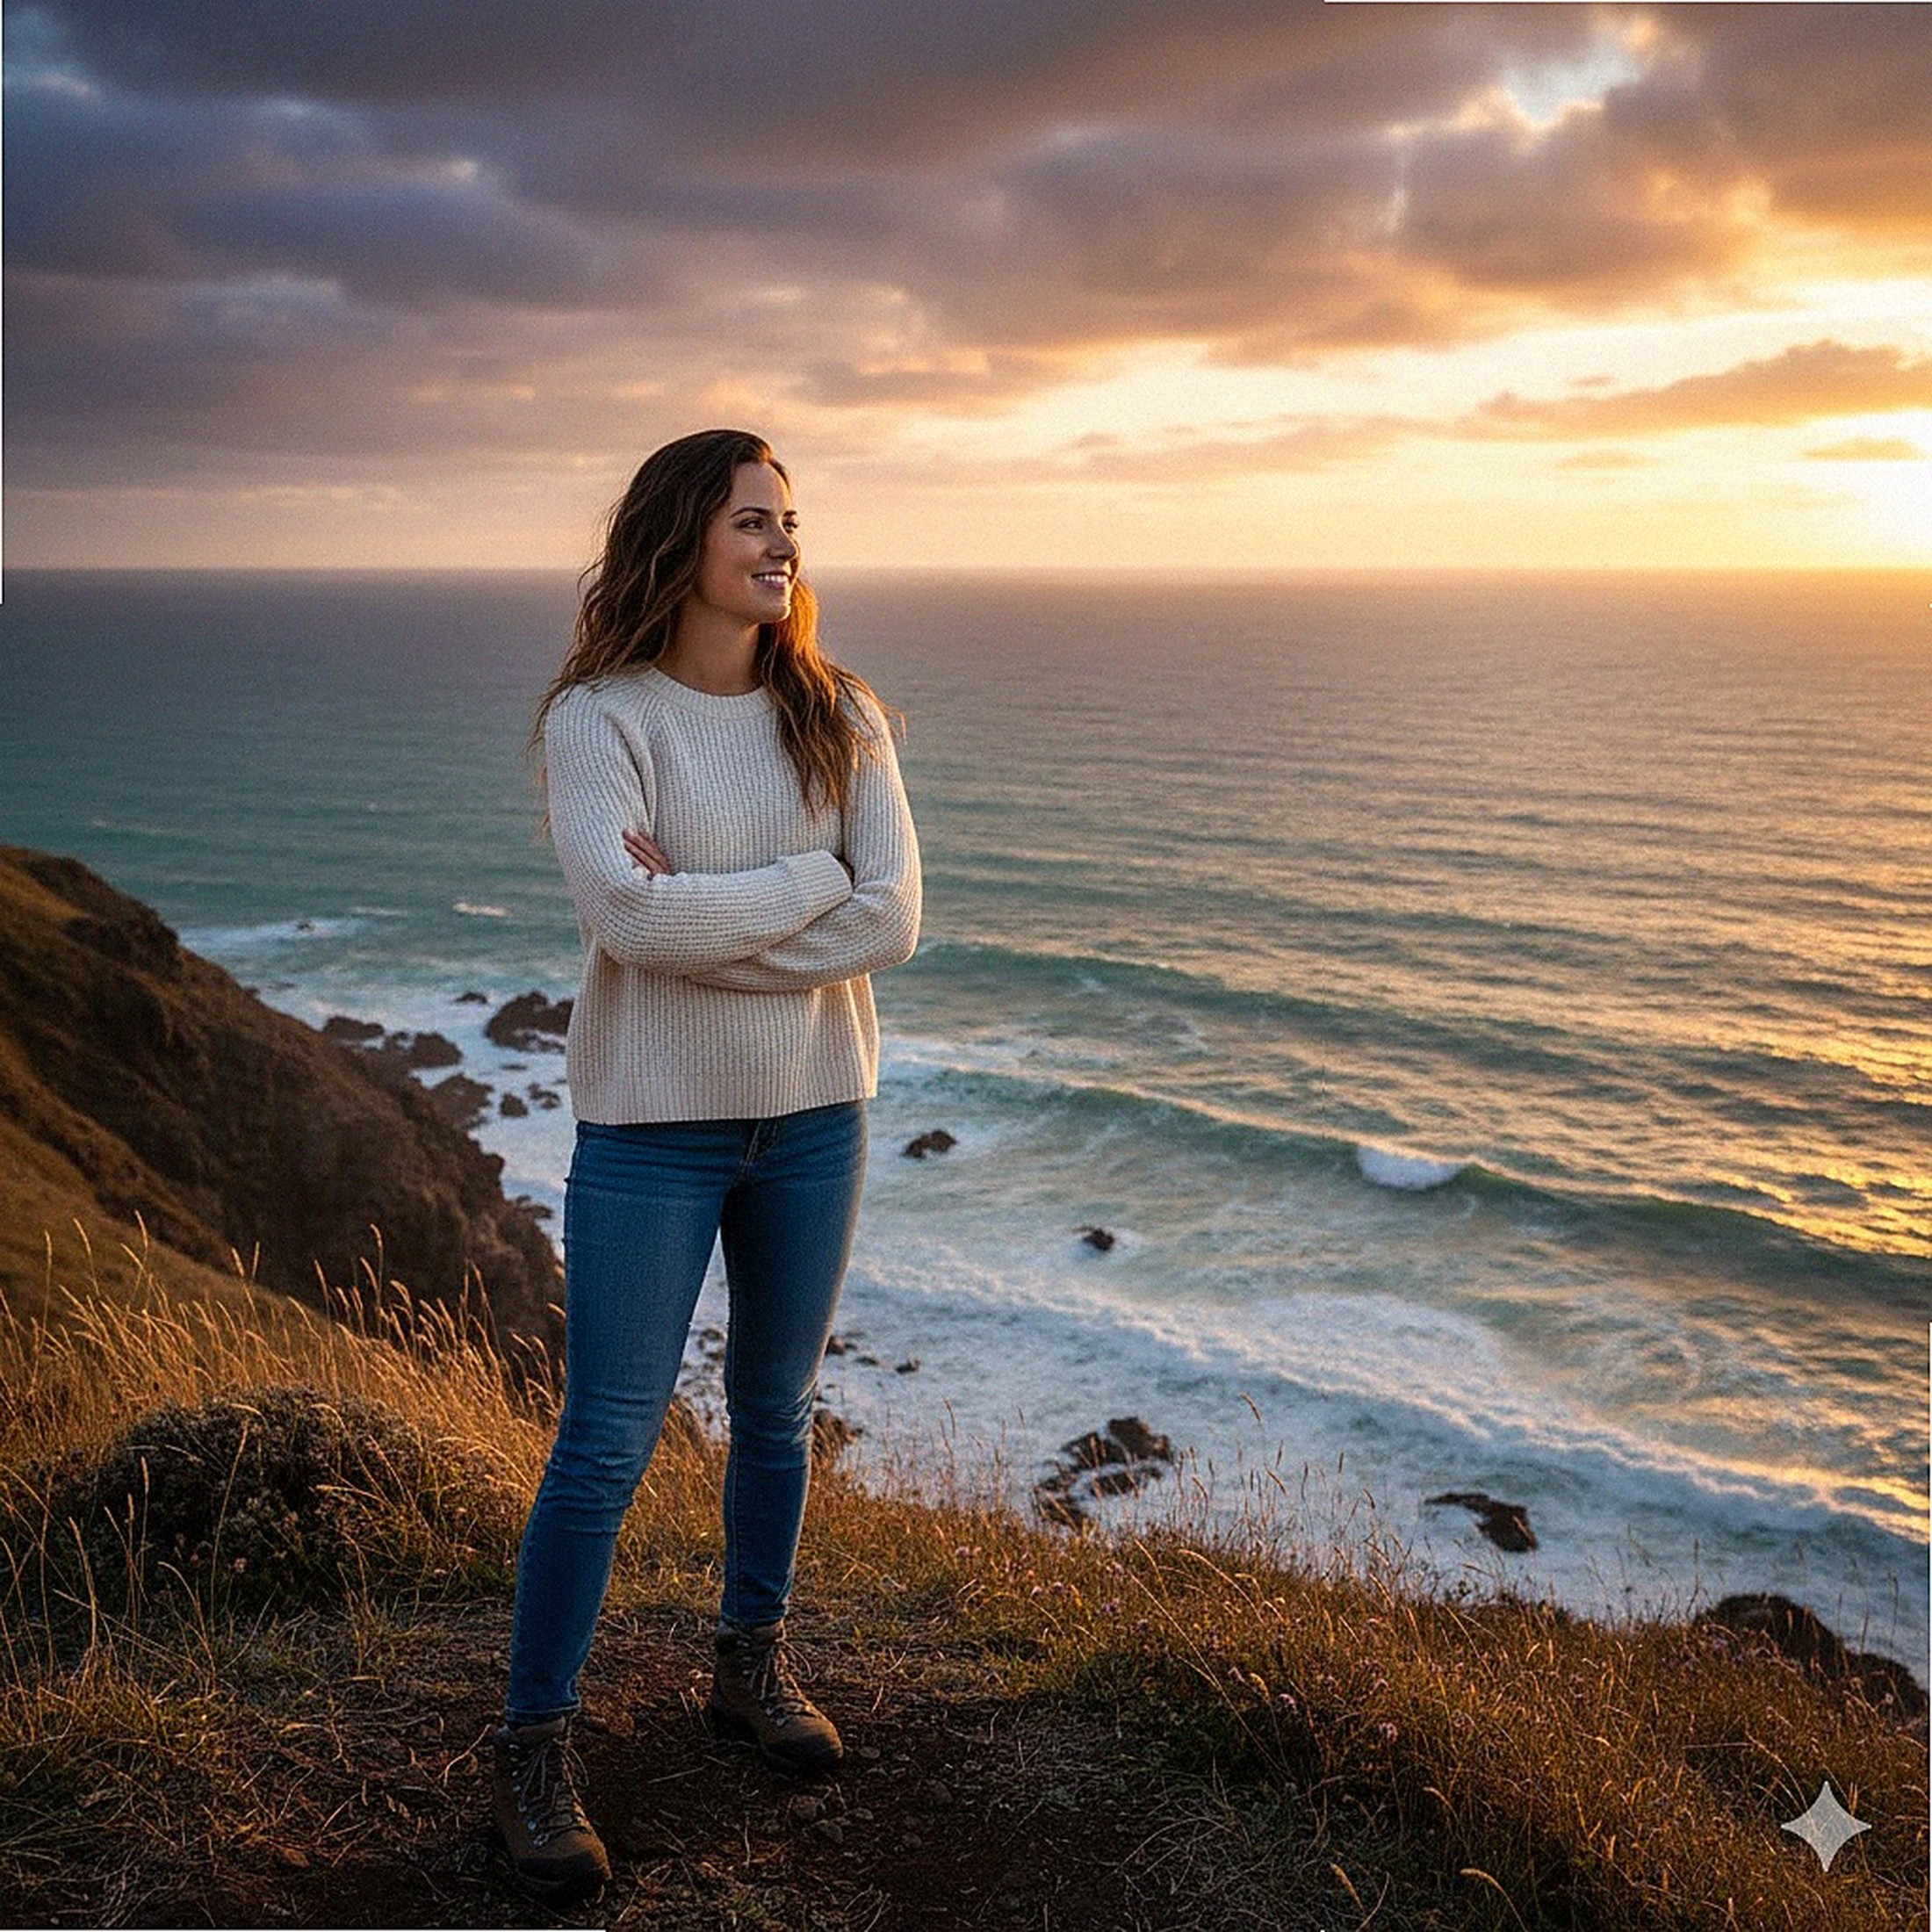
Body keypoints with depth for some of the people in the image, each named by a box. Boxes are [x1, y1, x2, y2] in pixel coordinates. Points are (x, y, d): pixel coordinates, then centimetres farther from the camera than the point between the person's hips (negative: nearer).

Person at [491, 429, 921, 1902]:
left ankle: (754, 1666, 38)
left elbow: (892, 923, -11)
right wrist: (808, 881, -15)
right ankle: (536, 1744, 16)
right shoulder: (599, 717, -10)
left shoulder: (837, 718, 0)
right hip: (654, 1123, -4)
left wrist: (704, 920, -18)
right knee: (605, 1444, 0)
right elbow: (628, 914, -25)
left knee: (778, 1412, 18)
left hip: (814, 1114, 4)